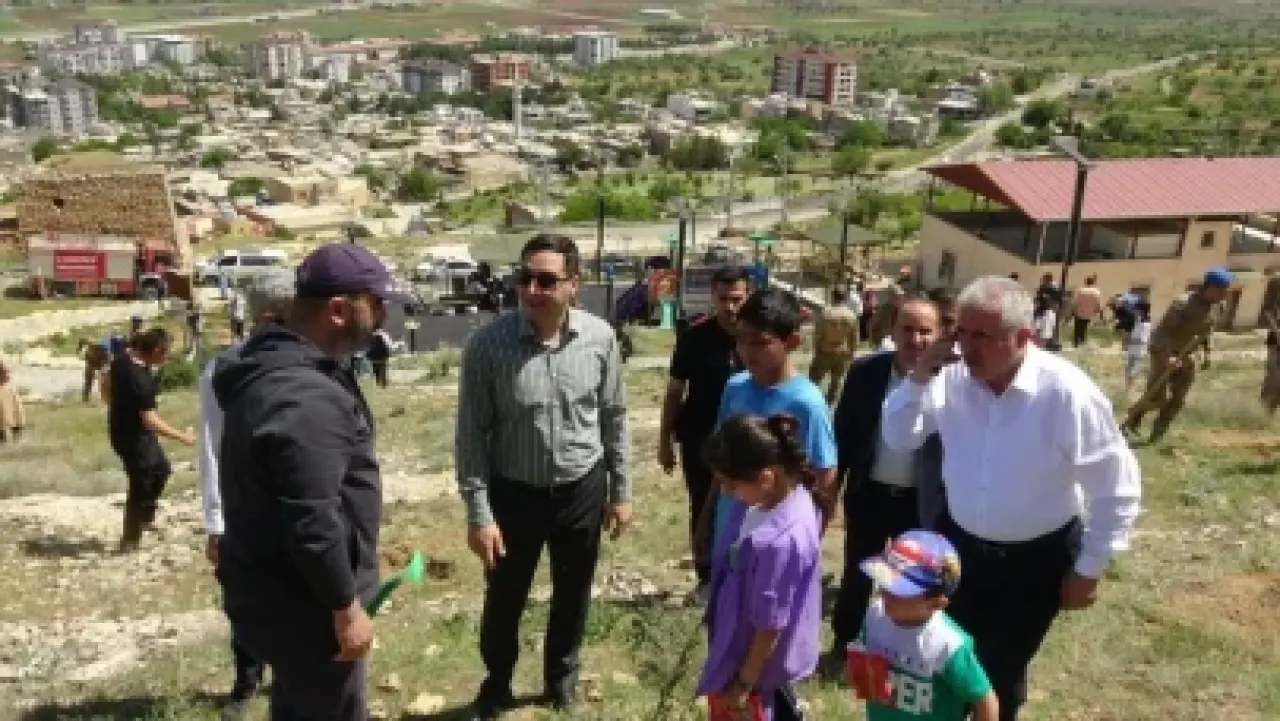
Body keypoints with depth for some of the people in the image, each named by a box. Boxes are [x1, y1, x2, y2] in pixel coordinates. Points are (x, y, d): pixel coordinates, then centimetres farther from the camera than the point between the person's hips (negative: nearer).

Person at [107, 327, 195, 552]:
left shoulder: (122, 360, -5)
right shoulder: (140, 380, -32)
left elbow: (106, 387, 12)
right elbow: (150, 421, -33)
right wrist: (181, 436, -27)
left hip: (122, 428, 9)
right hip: (134, 436, -9)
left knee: (161, 468, 25)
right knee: (141, 486, 6)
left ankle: (146, 517, 39)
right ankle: (130, 540, 20)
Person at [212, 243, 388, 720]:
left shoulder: (271, 367, 7)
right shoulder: (305, 397, -28)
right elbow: (312, 521, -30)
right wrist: (345, 606, -20)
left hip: (280, 592, 10)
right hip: (301, 605, -10)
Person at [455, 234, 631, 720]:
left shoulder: (600, 338, -11)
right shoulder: (489, 344, -18)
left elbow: (614, 418, 1)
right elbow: (471, 434, -11)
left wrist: (621, 491, 5)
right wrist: (478, 512, -12)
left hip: (582, 490, 2)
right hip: (513, 492, -2)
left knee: (573, 596, 20)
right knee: (504, 599, 16)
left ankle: (562, 676, 47)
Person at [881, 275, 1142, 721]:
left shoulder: (1068, 393, -25)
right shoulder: (951, 379, -14)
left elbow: (1118, 488, -14)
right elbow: (898, 438, -1)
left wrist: (1089, 569, -8)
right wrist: (918, 380, -19)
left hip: (1036, 560, -3)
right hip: (959, 543, 4)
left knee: (1000, 673, 15)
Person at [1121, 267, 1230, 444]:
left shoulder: (1217, 307, -2)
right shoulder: (1183, 304, -25)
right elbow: (1162, 331, -25)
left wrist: (1207, 352, 3)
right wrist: (1166, 356, -35)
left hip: (1186, 357, 7)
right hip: (1164, 354, -7)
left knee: (1178, 401, 3)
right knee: (1156, 398, -8)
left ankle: (1156, 437, 12)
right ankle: (1133, 419, 18)